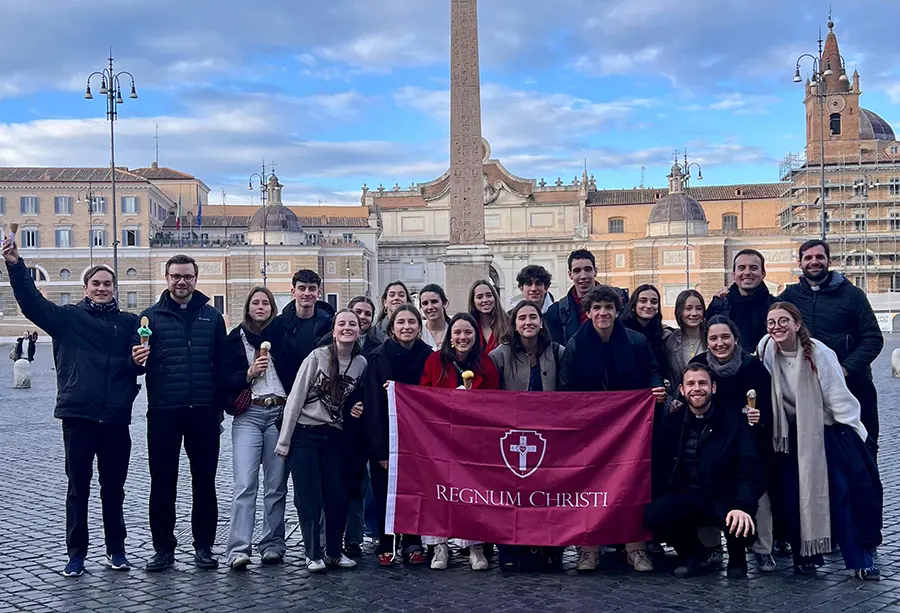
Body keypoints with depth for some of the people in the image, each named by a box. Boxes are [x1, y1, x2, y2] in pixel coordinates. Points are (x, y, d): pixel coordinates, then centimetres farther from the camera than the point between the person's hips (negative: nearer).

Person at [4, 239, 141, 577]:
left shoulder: (128, 323, 7)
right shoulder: (68, 318, 3)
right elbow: (32, 302, -10)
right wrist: (16, 266, -24)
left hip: (115, 418, 2)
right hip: (78, 415, -1)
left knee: (114, 487, 11)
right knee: (78, 488, 5)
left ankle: (116, 549, 23)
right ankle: (76, 553, 15)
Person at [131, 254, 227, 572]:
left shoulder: (212, 317, 9)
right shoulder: (151, 316, 5)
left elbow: (221, 364, 7)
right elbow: (138, 363, 4)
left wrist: (219, 406, 0)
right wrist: (138, 360, -20)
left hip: (203, 412, 1)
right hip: (163, 412, -1)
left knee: (204, 482, 7)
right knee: (163, 482, 5)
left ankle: (204, 545, 18)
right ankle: (163, 547, 16)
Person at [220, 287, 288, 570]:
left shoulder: (283, 336, 12)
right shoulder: (235, 339, 10)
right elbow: (225, 379, 3)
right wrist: (250, 373, -11)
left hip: (280, 414, 1)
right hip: (248, 415, -1)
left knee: (276, 485, 3)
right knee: (245, 484, -11)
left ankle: (272, 545, 12)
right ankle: (238, 549, -13)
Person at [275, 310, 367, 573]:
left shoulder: (361, 364, 2)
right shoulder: (317, 357, -11)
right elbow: (295, 398, -9)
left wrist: (357, 410, -6)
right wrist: (284, 441, -10)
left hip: (334, 436, 4)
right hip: (304, 434, -3)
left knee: (338, 495, 1)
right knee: (309, 497, -2)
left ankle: (334, 551, 18)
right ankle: (313, 554, 11)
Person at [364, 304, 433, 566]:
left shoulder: (428, 357, 0)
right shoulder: (379, 358, -5)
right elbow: (373, 406, -8)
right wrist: (380, 449, -13)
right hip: (386, 438, -1)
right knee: (385, 493, 3)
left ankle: (412, 543, 16)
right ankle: (386, 546, 14)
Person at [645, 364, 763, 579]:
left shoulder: (733, 420, -4)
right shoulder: (672, 422, 6)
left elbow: (749, 468, -14)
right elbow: (658, 465, 2)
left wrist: (743, 506, -29)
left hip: (723, 499, -2)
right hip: (685, 498, 2)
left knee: (742, 525, -33)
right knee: (653, 514, -26)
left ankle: (737, 558, 8)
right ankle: (694, 555, 6)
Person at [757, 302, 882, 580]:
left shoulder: (819, 354, -17)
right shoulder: (766, 350, -7)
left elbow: (839, 397, -14)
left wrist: (852, 438, -13)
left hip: (827, 432, -3)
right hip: (791, 435, 3)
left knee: (845, 495, -6)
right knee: (792, 497, -1)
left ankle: (861, 559, 5)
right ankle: (805, 556, 15)